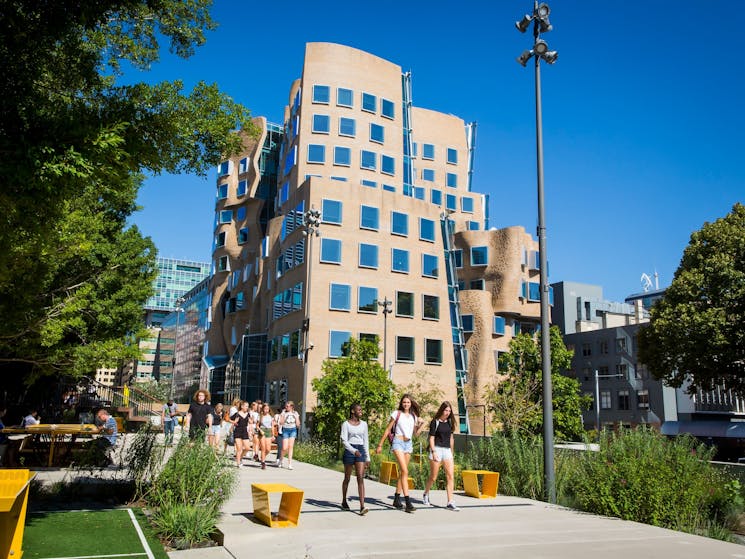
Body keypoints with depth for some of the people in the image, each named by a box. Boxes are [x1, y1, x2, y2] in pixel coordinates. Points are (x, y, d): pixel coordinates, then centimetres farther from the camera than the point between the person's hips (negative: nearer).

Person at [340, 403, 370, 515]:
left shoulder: (364, 424, 11)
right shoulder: (346, 424, -1)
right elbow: (344, 440, -9)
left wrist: (367, 457, 13)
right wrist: (354, 451, -23)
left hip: (361, 451, 2)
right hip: (349, 450, -2)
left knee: (360, 478, -10)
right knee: (347, 478, 11)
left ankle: (362, 506, -17)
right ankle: (344, 501, 32)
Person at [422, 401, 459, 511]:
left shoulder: (450, 422, 10)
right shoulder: (435, 422, -4)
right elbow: (431, 438, -6)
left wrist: (451, 451, 17)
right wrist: (433, 452, -14)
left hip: (447, 450, 4)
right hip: (437, 449, -4)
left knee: (450, 476, -8)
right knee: (433, 477, 6)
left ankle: (450, 502, -8)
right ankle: (426, 493, 33)